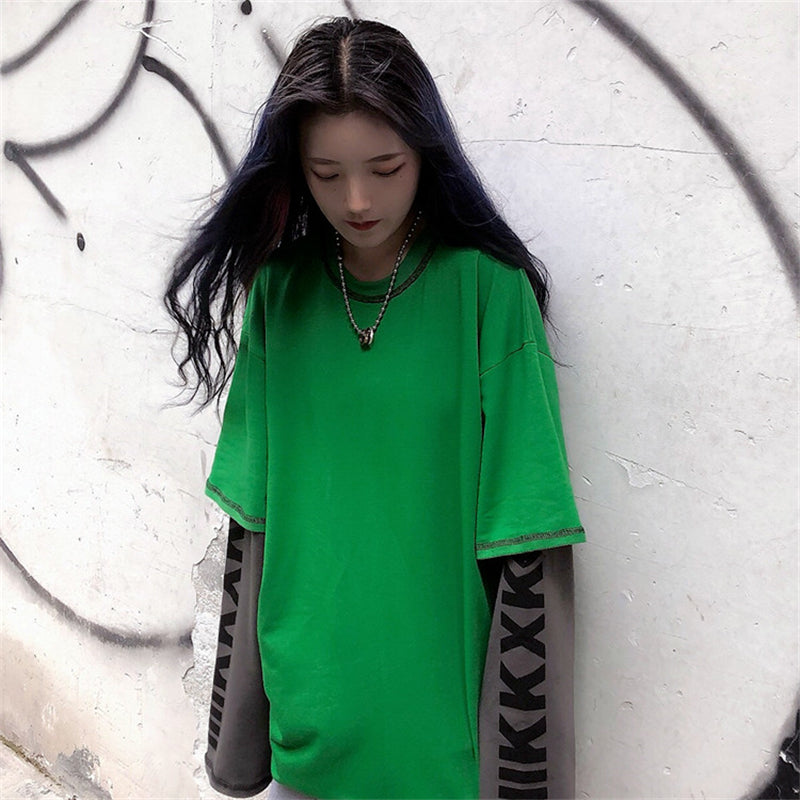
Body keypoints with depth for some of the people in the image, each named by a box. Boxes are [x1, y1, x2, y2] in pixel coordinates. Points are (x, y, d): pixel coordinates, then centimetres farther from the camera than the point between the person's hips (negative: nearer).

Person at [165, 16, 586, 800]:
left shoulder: (488, 288, -15)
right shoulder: (281, 290, -3)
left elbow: (524, 548, -13)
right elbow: (253, 509, 1)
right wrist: (235, 734, 4)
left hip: (437, 700, -3)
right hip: (305, 695, 3)